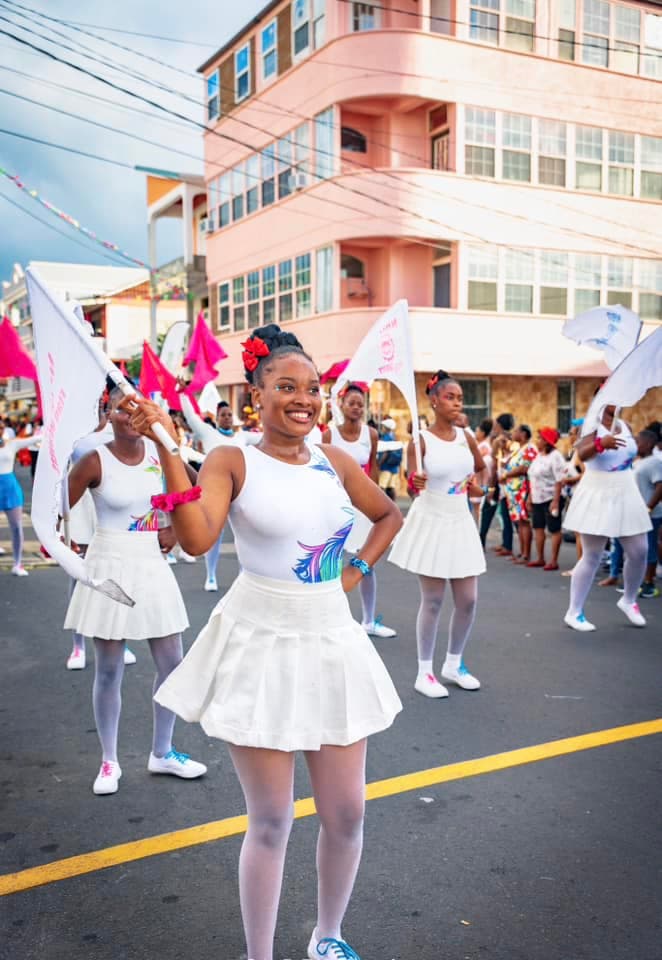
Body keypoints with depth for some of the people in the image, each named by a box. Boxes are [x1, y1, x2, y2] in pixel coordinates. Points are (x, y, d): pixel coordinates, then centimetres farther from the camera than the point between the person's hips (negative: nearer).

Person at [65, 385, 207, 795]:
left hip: (153, 566, 4)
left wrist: (175, 529, 3)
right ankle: (110, 761, 23)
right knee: (109, 669, 6)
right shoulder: (95, 461, -11)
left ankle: (162, 753, 27)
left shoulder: (161, 453, 0)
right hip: (110, 569, -4)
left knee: (172, 662, 8)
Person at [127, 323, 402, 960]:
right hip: (261, 646, -4)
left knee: (346, 815, 11)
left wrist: (359, 570, 9)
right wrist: (167, 448, -26)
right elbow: (196, 538, -25)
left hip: (331, 644, 4)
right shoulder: (233, 462, -7)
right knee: (271, 822, 5)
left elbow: (389, 515, 22)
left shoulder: (335, 462, 5)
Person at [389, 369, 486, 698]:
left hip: (461, 523, 5)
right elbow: (411, 481, -19)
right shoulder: (421, 440, -11)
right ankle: (425, 672, 13)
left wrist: (475, 485, 3)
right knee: (433, 600, 0)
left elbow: (482, 469, 21)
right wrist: (414, 482, -40)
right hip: (431, 523, -5)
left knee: (468, 600, 6)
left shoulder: (466, 437, 4)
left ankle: (453, 665, 26)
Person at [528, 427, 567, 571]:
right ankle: (540, 559, 22)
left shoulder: (555, 456, -14)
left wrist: (556, 501, -25)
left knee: (554, 530, -2)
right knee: (538, 528, 12)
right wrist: (530, 497, 16)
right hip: (537, 499, 9)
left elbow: (559, 480, -20)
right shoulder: (538, 456, 13)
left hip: (551, 499, -9)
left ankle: (554, 561, 3)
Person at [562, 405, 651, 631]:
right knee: (591, 558, -3)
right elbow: (582, 454, -31)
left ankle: (628, 600, 29)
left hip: (626, 496, 6)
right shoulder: (592, 426, -11)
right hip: (597, 497, -6)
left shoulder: (626, 426, 8)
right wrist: (601, 444, -48)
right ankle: (574, 612, 9)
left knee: (639, 552, 5)